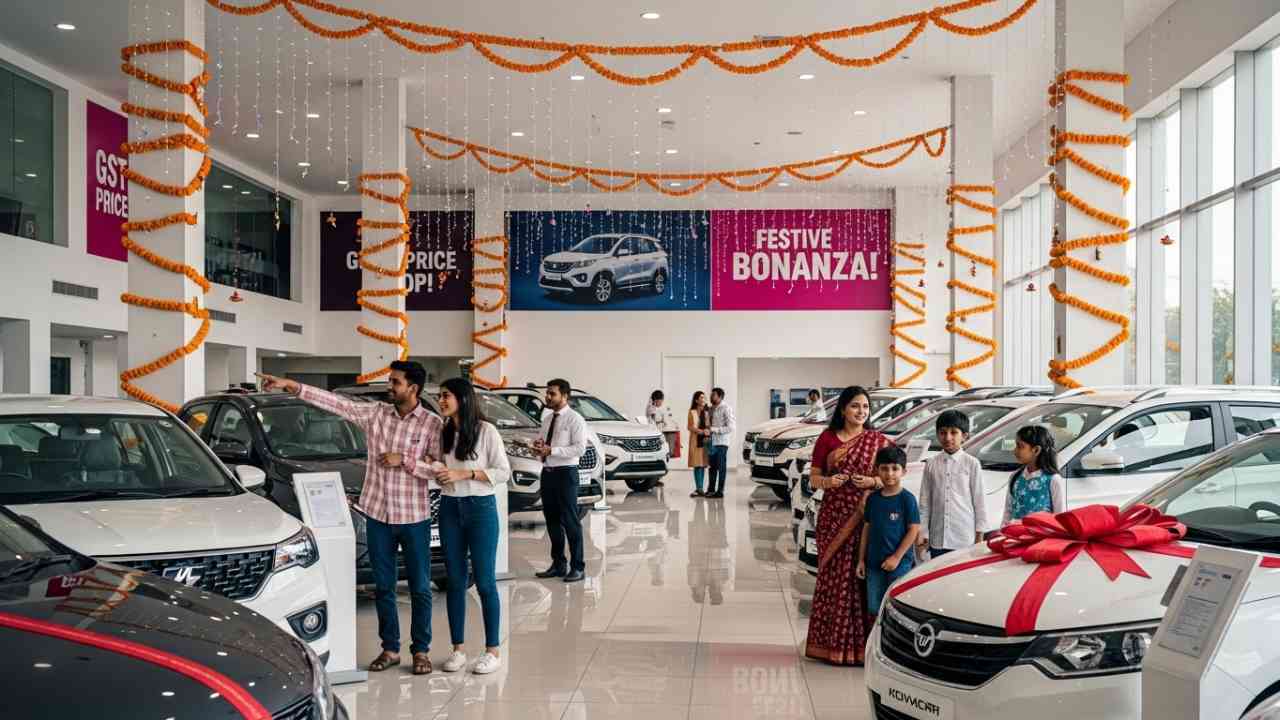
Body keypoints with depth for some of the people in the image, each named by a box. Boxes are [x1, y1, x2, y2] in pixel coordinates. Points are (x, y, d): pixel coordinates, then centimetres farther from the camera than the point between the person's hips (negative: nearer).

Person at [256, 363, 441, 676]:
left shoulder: (432, 423, -7)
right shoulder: (375, 413, 2)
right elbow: (335, 402, -2)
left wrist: (405, 461, -17)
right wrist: (291, 386, -7)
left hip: (414, 517, -3)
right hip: (378, 515, 4)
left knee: (419, 588, 6)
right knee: (383, 587, 11)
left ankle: (421, 650, 17)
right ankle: (390, 649, 23)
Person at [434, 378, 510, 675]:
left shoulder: (486, 431, -8)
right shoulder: (442, 433, 9)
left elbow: (503, 472, -9)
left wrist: (464, 474, -16)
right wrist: (436, 472, -3)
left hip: (480, 508, -5)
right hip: (449, 509, 5)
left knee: (484, 582, 0)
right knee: (455, 581, 9)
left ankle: (493, 651, 9)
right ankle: (458, 650, 17)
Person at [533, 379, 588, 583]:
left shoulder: (574, 419, -9)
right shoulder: (547, 418, 14)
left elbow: (580, 448, -17)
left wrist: (551, 450, -20)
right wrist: (539, 447, -2)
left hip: (565, 474, -7)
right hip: (547, 472, 7)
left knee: (570, 521, -1)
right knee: (552, 520, 13)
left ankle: (577, 567, 9)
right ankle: (558, 564, 26)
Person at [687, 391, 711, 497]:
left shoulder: (706, 413, 13)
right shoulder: (692, 412, 1)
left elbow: (709, 427, 13)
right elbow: (691, 427, -3)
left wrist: (708, 432, -9)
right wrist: (702, 431, -16)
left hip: (705, 441, 4)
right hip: (695, 441, -3)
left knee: (703, 465, 2)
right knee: (697, 465, -6)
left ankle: (700, 489, 6)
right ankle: (698, 489, -4)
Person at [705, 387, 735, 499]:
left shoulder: (726, 408, -10)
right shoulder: (712, 409, 11)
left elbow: (730, 427, -16)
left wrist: (714, 429, -17)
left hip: (721, 441, -7)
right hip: (712, 441, 7)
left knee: (721, 467, -1)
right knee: (712, 466, 13)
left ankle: (720, 491, 4)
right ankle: (711, 489, 22)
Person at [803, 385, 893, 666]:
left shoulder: (878, 441, 7)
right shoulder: (827, 438, 7)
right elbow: (813, 478, 8)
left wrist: (872, 481, -12)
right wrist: (827, 481, -13)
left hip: (865, 518, 0)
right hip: (833, 517, 0)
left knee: (860, 577, -3)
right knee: (832, 576, 0)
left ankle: (858, 645, 5)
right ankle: (830, 643, 8)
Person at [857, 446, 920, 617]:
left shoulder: (907, 498, -9)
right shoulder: (873, 499, 6)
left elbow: (914, 529, -10)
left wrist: (897, 557, -14)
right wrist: (861, 559, 9)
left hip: (900, 564, -5)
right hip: (875, 563, 5)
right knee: (874, 609, 11)